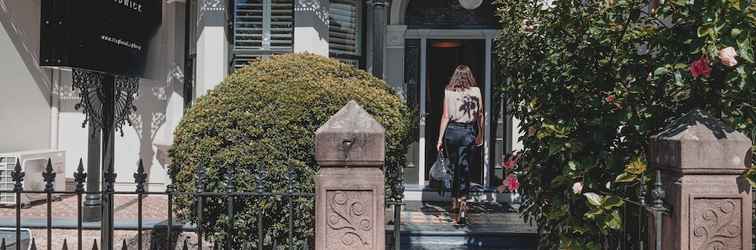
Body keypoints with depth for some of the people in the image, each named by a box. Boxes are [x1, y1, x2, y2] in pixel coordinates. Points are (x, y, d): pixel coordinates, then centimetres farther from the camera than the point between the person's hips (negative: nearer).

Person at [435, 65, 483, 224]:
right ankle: (462, 200, -13)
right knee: (464, 167, 0)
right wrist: (480, 135, 19)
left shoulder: (449, 92, -2)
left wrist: (440, 139, 2)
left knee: (454, 166, 14)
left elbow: (445, 117, -3)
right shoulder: (476, 91, 2)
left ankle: (455, 200, 23)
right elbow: (480, 115, 8)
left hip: (452, 131, 0)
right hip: (468, 132, 0)